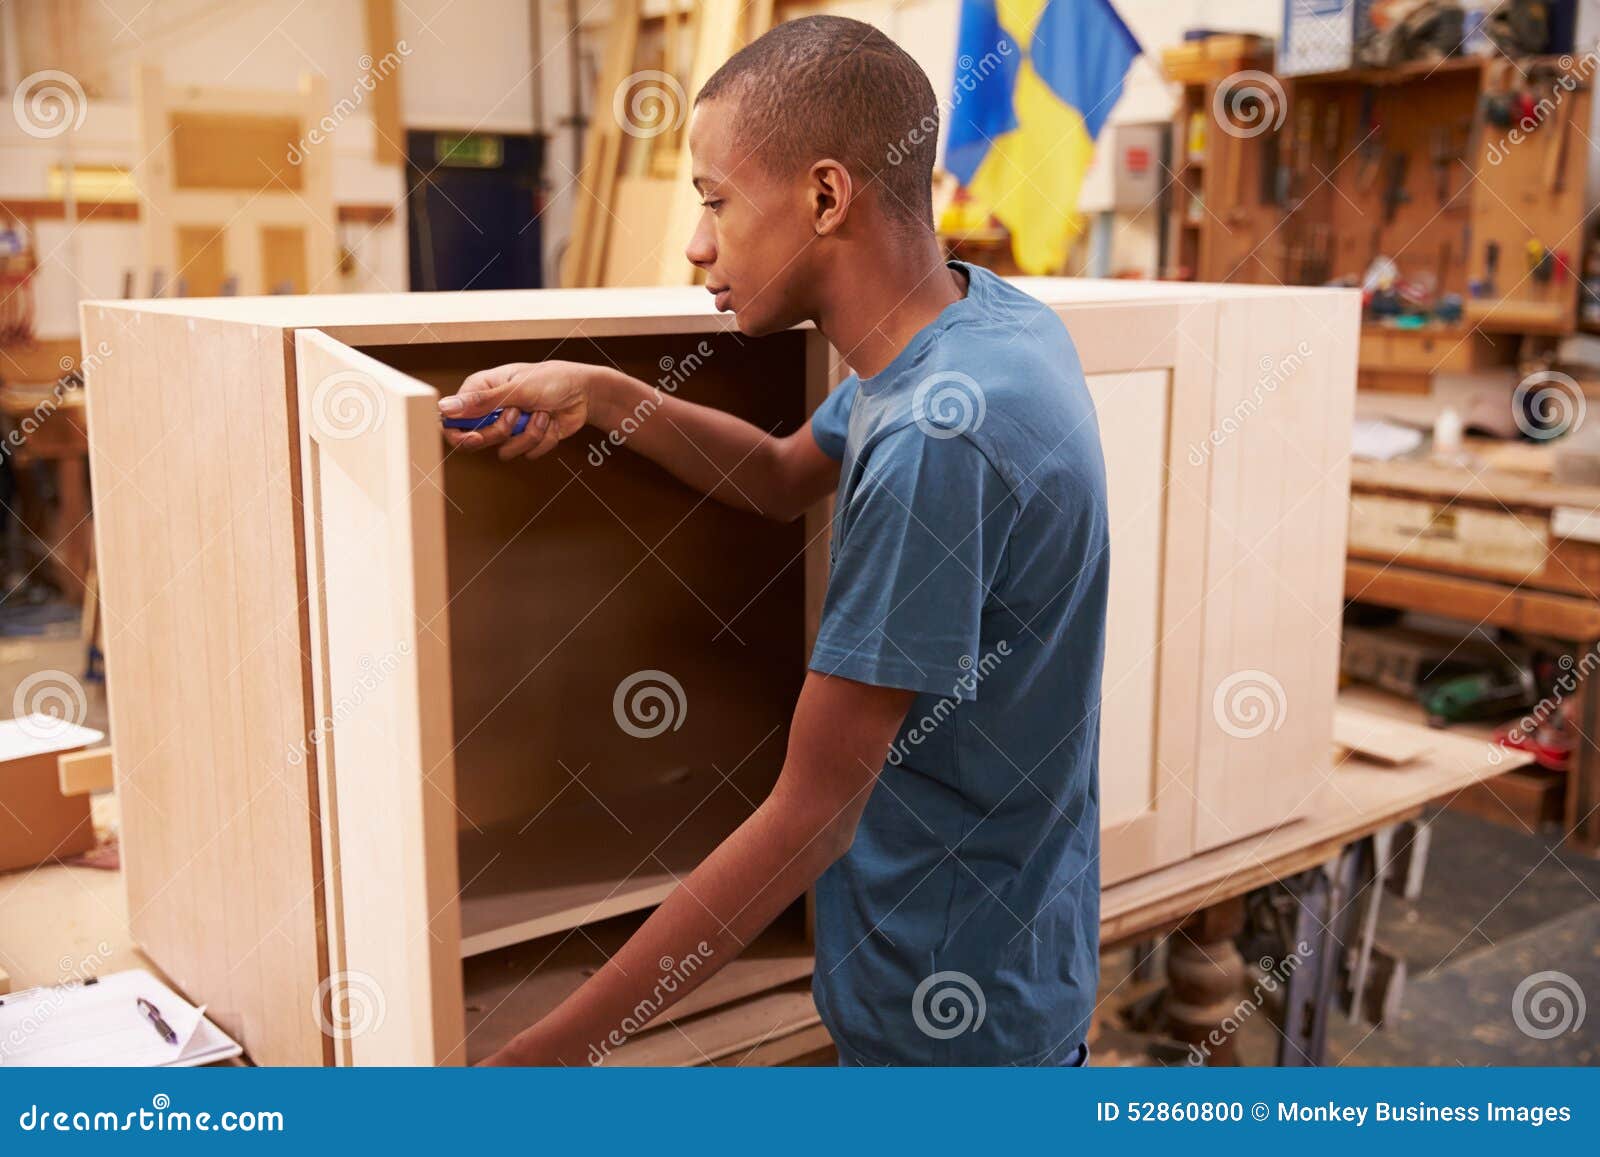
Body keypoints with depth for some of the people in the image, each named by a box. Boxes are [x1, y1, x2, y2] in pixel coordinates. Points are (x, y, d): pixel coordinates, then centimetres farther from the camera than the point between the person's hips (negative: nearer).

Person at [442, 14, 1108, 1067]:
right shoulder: (983, 308, -4)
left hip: (953, 1011, -8)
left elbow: (810, 818, -28)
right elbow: (786, 479, 12)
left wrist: (551, 1049, -22)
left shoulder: (935, 437, -31)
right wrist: (599, 396, -4)